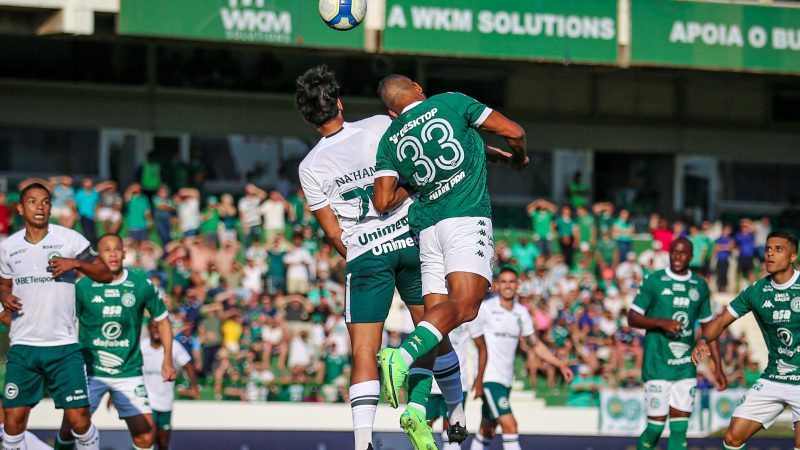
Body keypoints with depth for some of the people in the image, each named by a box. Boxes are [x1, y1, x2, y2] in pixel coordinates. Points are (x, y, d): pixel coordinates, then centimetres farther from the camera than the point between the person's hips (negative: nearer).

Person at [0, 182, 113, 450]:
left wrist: (76, 263, -14)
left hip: (63, 346, -2)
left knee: (79, 418, -7)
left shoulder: (70, 239, -1)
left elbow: (105, 274, 3)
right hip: (23, 346, 2)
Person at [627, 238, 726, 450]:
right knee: (656, 426, -5)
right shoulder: (654, 281, -1)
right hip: (658, 365, -4)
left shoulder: (700, 286, 10)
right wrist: (661, 322, -18)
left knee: (680, 428, 0)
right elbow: (632, 318, -1)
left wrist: (717, 367, 13)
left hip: (686, 367, 4)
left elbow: (708, 327, 17)